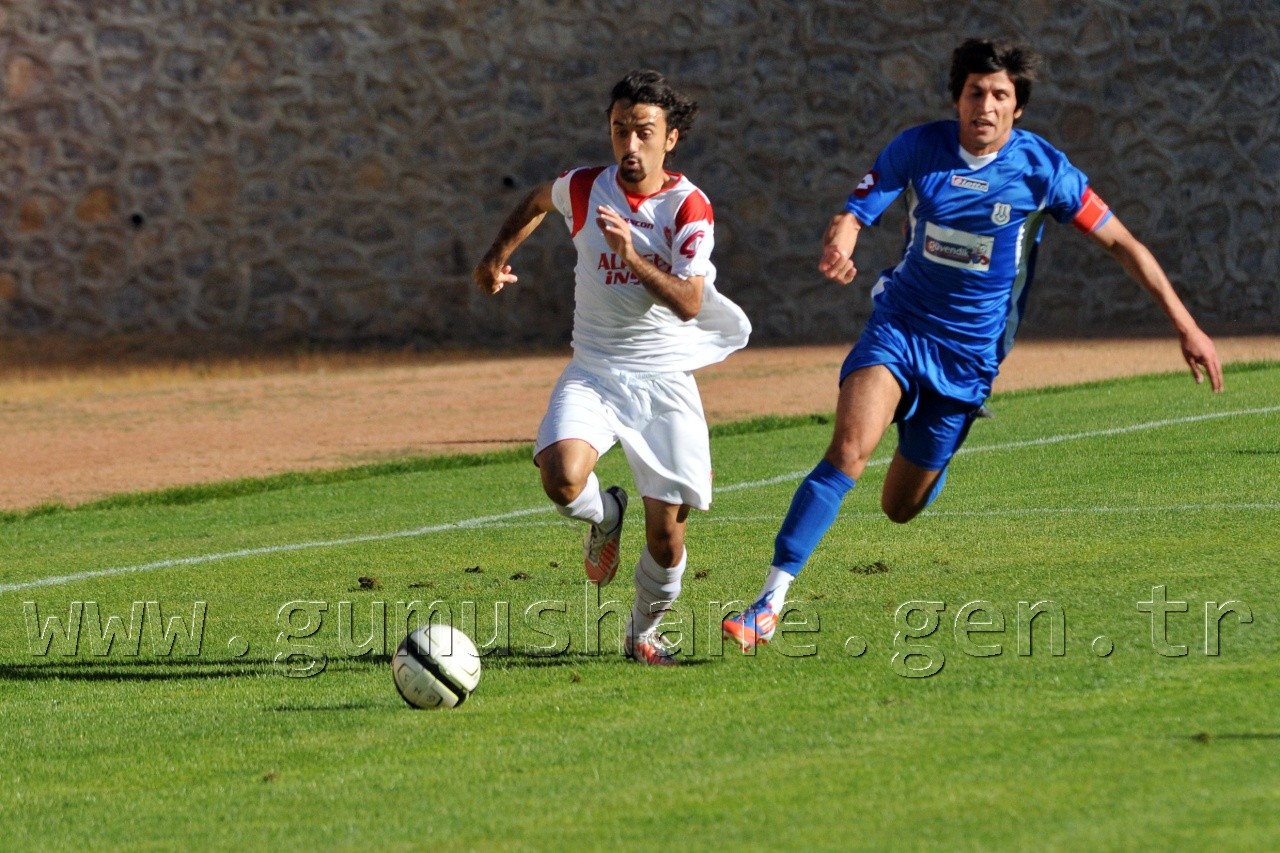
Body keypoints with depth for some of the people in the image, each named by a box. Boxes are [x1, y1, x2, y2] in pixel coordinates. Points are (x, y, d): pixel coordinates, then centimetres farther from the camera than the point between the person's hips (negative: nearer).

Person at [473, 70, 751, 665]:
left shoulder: (690, 208, -9)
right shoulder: (584, 189, -2)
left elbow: (688, 303, -19)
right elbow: (538, 201, 23)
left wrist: (631, 256, -29)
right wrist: (496, 258, 15)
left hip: (665, 380, -1)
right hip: (593, 372, 1)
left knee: (666, 533, -3)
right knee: (562, 480, -28)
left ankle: (644, 632, 27)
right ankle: (604, 516, 10)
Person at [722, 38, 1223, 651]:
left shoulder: (1042, 169, -10)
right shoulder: (917, 149, -7)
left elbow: (1121, 243, -3)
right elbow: (851, 215, -7)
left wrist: (1185, 326, -5)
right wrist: (836, 249, -33)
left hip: (969, 354, 0)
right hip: (898, 328, 0)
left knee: (900, 507, 5)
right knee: (849, 447, -26)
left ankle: (930, 461, 43)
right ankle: (770, 603, -25)